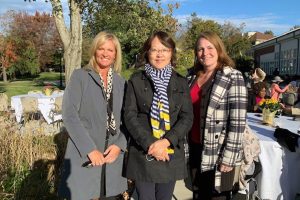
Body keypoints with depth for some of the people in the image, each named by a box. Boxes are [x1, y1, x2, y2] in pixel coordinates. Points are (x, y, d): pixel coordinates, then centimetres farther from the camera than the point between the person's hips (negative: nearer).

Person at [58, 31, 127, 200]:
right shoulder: (80, 76, -3)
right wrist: (90, 149, -16)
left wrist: (119, 145, -8)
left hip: (112, 154, 4)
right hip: (84, 156, -3)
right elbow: (69, 114, -11)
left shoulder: (121, 82, 8)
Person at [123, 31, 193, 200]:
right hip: (143, 154, -2)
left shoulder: (181, 82, 6)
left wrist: (166, 141, -14)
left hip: (171, 154, 2)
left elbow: (187, 117, -1)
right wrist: (150, 144, -15)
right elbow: (130, 116, -5)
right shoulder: (136, 80, 1)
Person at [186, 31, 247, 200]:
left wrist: (228, 157, -17)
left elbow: (238, 122, -16)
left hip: (217, 154, -5)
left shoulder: (233, 77, -11)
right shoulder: (192, 75, 7)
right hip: (195, 149, 5)